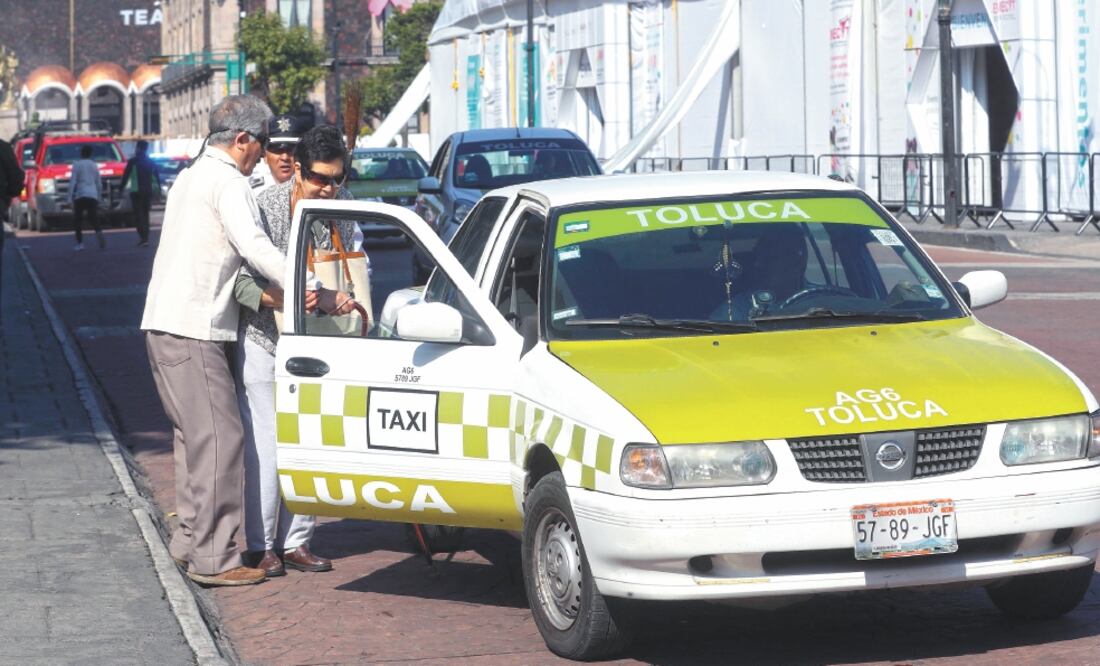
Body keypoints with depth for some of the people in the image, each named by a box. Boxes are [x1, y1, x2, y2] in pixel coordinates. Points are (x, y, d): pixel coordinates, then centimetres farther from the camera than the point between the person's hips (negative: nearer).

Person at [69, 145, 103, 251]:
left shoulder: (77, 165, 0)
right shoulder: (94, 166, 14)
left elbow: (73, 182, -6)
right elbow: (99, 184, 16)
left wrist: (70, 197, -6)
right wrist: (99, 197, 25)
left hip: (80, 195, -3)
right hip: (93, 195, 3)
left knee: (78, 220, 5)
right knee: (94, 219, 2)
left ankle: (80, 243, -2)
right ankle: (99, 233, -27)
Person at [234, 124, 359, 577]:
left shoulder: (342, 204, -5)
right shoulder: (262, 207, -20)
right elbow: (240, 280, -21)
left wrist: (347, 295, -15)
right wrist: (285, 300, -35)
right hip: (262, 338, -5)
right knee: (265, 444, -6)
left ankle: (296, 542, 15)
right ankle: (261, 546, 2)